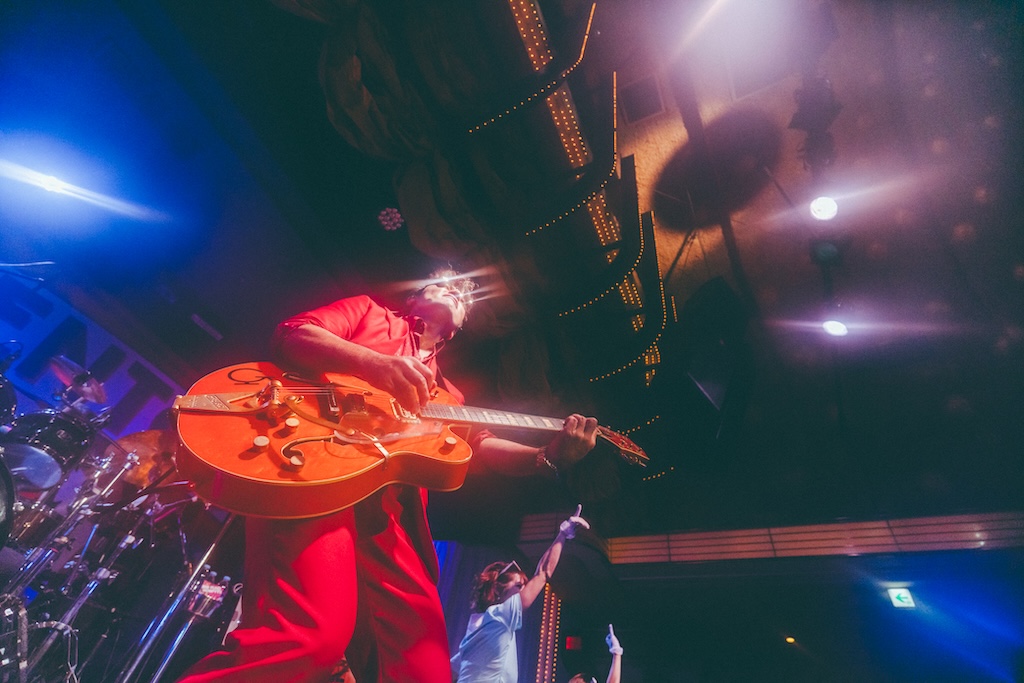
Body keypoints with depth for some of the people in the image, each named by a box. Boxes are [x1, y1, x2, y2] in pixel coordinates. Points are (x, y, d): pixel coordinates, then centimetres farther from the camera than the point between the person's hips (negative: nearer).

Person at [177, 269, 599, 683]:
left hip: (383, 511, 6)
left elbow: (481, 446, 18)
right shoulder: (368, 311, 21)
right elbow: (289, 335, 4)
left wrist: (548, 458, -1)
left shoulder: (446, 393, 31)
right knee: (312, 634, -28)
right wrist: (375, 364, -14)